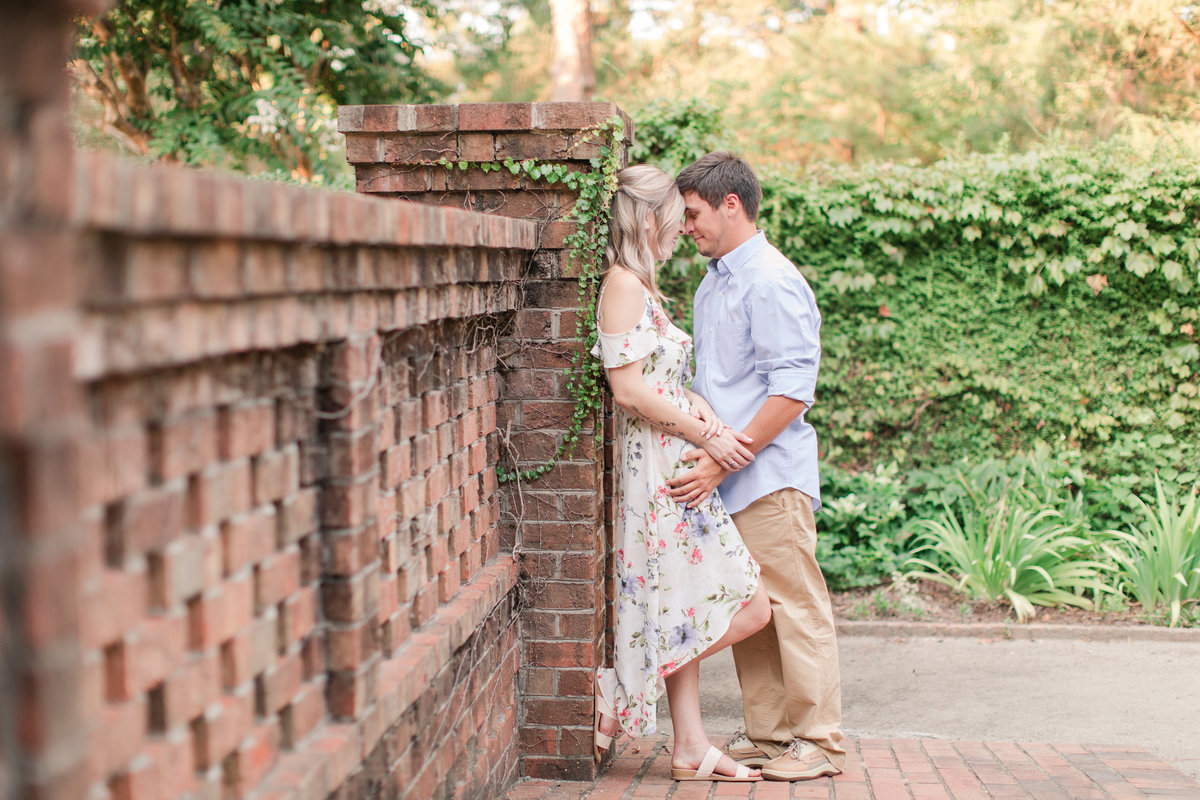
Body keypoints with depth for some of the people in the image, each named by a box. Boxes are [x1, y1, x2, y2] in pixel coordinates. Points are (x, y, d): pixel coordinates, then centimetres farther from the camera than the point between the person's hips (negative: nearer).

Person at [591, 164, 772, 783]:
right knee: (748, 610, -8)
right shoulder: (623, 284, -13)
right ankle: (614, 695, -2)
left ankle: (691, 749, 14)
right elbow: (628, 390, -19)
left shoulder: (643, 287, 18)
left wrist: (699, 406, 1)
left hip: (679, 466, 10)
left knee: (686, 616, 10)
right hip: (660, 468, -10)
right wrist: (705, 436, -13)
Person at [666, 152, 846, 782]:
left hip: (770, 477, -9)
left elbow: (790, 392, -19)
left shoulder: (771, 284, -13)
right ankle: (767, 734, 21)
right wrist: (704, 455, 16)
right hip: (725, 478, 9)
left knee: (794, 607, -2)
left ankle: (818, 743, 6)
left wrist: (722, 461, -21)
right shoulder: (712, 285, 16)